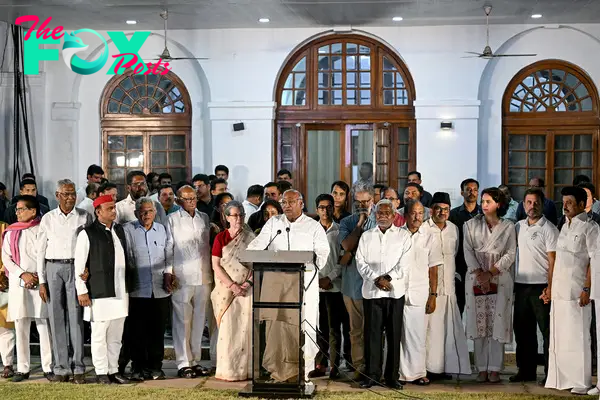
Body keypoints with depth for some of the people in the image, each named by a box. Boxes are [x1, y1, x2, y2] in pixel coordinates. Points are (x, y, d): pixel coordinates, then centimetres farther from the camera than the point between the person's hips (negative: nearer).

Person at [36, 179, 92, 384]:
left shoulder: (85, 217, 5)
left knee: (76, 317, -6)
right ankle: (61, 368, 6)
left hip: (77, 267, -1)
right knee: (57, 319, 2)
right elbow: (41, 251, 9)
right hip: (53, 268, 2)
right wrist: (42, 281, 4)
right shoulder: (48, 219, 8)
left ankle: (78, 368, -3)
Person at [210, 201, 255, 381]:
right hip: (227, 290, -1)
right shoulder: (220, 238, 3)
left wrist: (248, 282, -11)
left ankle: (247, 369, 2)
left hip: (247, 289, 1)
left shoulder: (250, 238, 8)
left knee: (247, 327, -4)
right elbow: (216, 266, -3)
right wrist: (232, 285, -13)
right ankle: (228, 370, 1)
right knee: (228, 328, -5)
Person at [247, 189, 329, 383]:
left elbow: (322, 251, 6)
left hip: (303, 279, -2)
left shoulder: (313, 226, 8)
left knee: (302, 323, -4)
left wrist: (316, 263, -10)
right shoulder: (273, 223, 13)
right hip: (275, 279, 2)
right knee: (276, 321, 0)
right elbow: (259, 243, 1)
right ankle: (279, 369, 9)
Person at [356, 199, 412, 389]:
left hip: (395, 291, -1)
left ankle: (392, 376, 8)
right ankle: (372, 374, 7)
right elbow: (361, 262, 5)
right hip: (371, 291, 1)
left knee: (394, 334, 1)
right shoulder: (366, 236, 13)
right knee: (372, 333, 1)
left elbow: (405, 264, -1)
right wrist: (376, 279, -9)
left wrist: (388, 278, -12)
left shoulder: (403, 236, 7)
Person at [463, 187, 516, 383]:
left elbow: (510, 254, 0)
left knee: (497, 324, -3)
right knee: (478, 323, 0)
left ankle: (495, 369, 2)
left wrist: (490, 273, -11)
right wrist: (479, 273, -11)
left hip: (500, 279, -1)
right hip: (476, 279, 1)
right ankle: (482, 369, 5)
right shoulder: (471, 225, 8)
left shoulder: (508, 227, 6)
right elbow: (468, 251, 2)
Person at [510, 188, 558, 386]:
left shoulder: (548, 229, -5)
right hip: (521, 285, 6)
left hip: (541, 287, -6)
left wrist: (550, 287, -17)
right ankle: (526, 370, 20)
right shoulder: (519, 226, 12)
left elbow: (553, 260, -9)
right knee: (523, 330, 10)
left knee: (548, 331, -2)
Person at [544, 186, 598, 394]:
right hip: (559, 291, 7)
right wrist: (550, 288, 17)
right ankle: (561, 378, 16)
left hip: (576, 292, -7)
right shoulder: (565, 227, 16)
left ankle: (582, 382, 1)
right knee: (558, 336, 9)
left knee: (577, 337, -5)